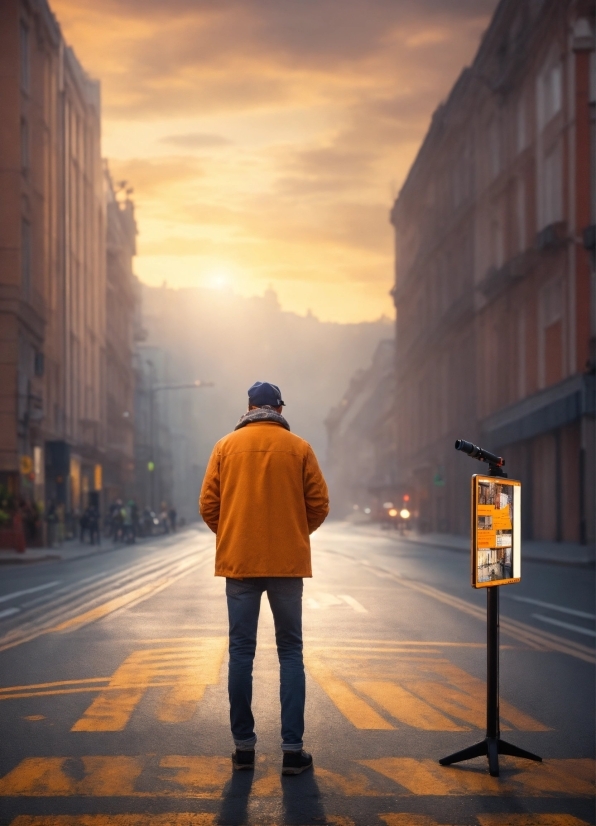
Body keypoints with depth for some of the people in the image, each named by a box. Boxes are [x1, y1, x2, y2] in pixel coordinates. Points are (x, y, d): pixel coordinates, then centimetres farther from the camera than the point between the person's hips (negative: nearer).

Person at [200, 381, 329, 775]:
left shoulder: (227, 446, 3)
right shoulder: (299, 448, 1)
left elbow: (208, 505, 1)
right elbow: (319, 505, 1)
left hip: (239, 562, 1)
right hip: (288, 562, -1)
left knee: (242, 651, 8)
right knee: (291, 652, 5)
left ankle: (244, 745, 9)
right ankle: (293, 749, 0)